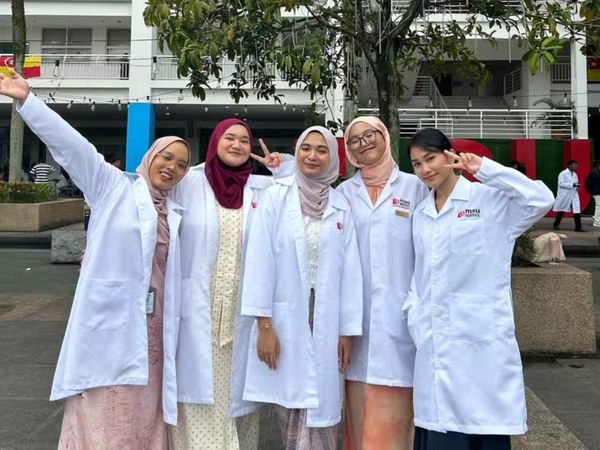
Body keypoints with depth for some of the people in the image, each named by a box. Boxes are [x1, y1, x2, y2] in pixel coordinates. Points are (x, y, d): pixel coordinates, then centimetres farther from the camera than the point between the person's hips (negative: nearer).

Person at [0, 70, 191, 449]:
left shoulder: (176, 213, 16)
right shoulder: (114, 186, 2)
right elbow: (72, 144, -8)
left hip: (152, 325, 5)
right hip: (108, 318, -4)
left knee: (143, 414, 10)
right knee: (101, 412, 0)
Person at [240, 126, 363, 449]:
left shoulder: (341, 206, 5)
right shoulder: (276, 197, -1)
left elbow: (350, 270, 4)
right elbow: (260, 261, -6)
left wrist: (348, 331, 2)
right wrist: (264, 324, -10)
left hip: (325, 323, 2)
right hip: (284, 320, -1)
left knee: (320, 409, 4)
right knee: (289, 409, 5)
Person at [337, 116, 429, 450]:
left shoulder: (414, 187, 4)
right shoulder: (344, 192, 11)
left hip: (399, 311, -2)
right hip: (357, 310, 2)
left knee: (394, 414, 2)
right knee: (360, 412, 9)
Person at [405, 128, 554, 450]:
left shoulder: (490, 198, -2)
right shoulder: (420, 214, 15)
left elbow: (541, 201, -20)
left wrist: (485, 169, -17)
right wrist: (414, 315, 6)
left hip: (481, 339, -5)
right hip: (433, 344, 5)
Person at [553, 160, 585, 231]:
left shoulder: (575, 174, 12)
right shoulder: (563, 173, -9)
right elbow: (560, 183, -18)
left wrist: (577, 186, -1)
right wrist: (572, 185, -23)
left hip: (574, 195, 5)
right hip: (564, 196, -5)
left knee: (577, 211, -6)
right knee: (561, 211, 7)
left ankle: (578, 227, -4)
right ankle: (556, 224, 24)